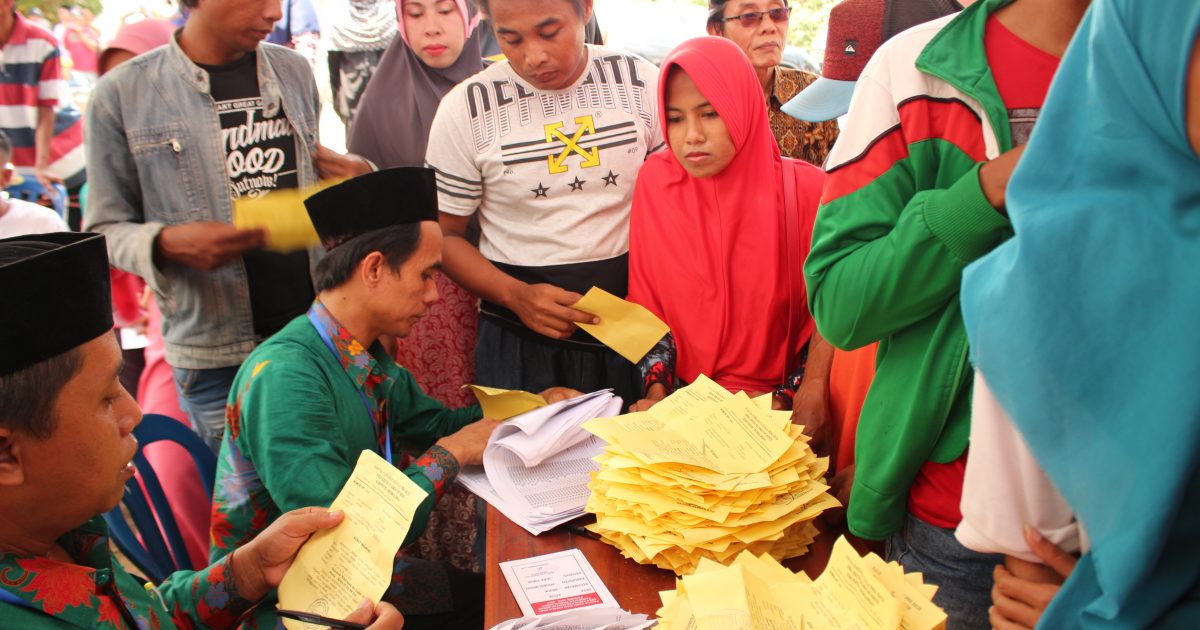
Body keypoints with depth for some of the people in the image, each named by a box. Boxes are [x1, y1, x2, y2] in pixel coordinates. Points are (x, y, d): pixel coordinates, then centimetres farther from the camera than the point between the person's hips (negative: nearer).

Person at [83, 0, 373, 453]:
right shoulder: (122, 96, -4)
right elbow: (105, 230, 1)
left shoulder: (294, 72, 9)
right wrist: (167, 244, -19)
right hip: (216, 356, -3)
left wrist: (353, 184, -1)